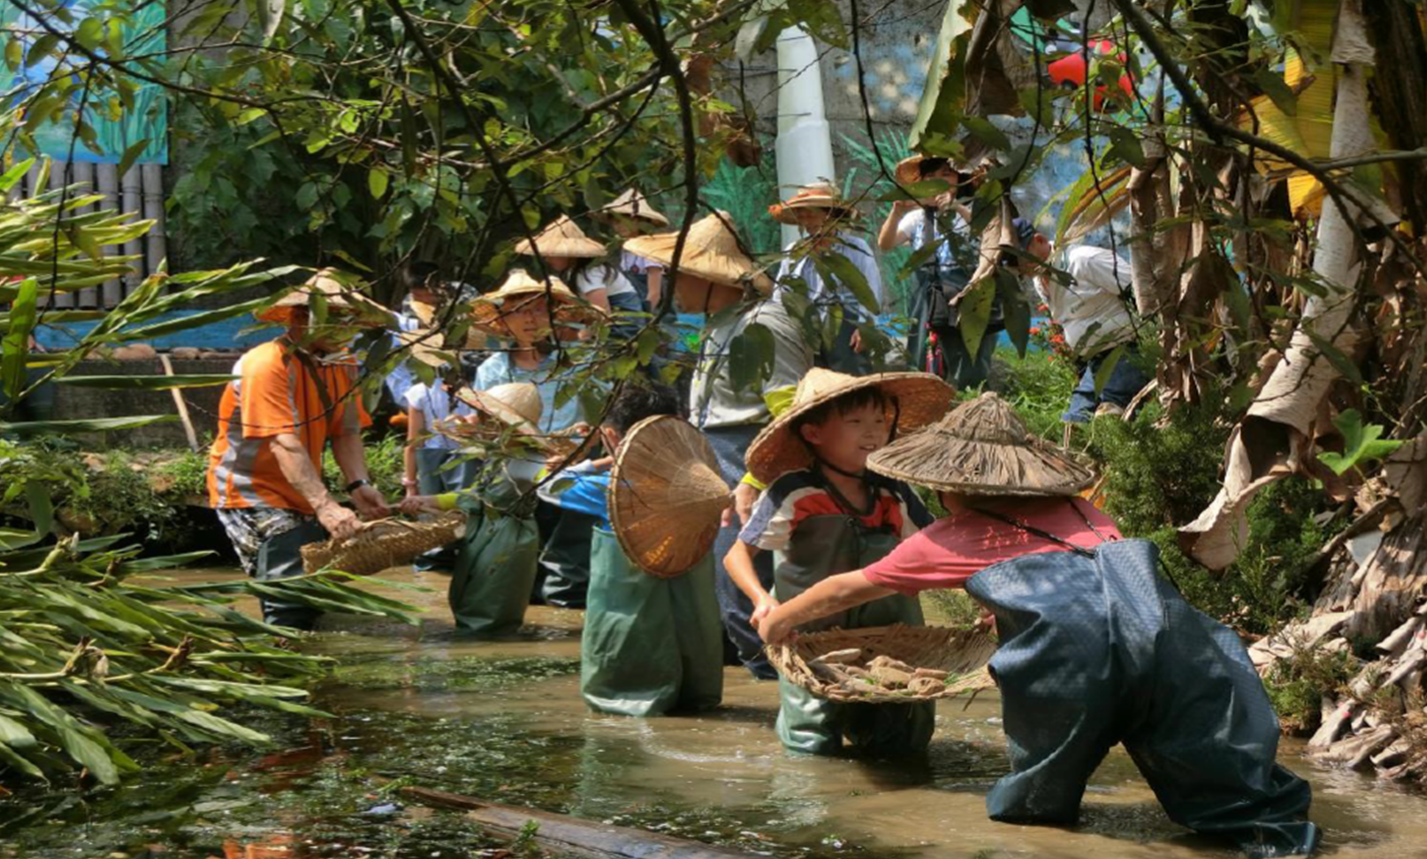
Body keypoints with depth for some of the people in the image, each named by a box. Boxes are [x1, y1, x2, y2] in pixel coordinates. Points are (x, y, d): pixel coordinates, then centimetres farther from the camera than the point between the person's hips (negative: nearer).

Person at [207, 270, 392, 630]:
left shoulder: (341, 364, 3)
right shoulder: (268, 365, -23)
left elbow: (346, 432, -1)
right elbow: (284, 443, -32)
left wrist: (358, 484, -21)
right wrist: (325, 506, -41)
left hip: (301, 497, 8)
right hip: (253, 494, -8)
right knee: (290, 606, -18)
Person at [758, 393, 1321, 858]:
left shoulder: (947, 539, 28)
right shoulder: (1076, 509, 36)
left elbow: (850, 589, 40)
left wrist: (779, 620, 58)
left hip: (1064, 637, -4)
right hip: (1151, 610, 4)